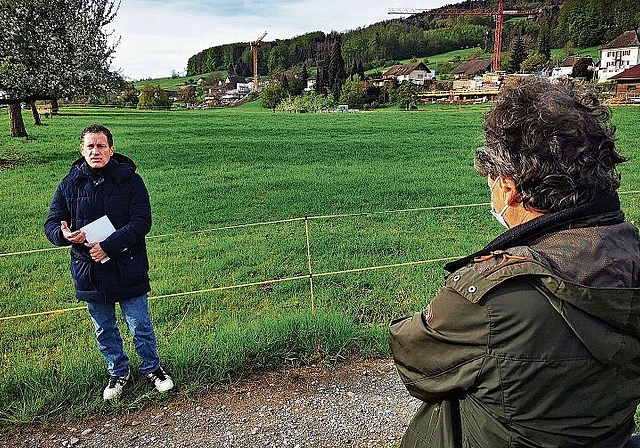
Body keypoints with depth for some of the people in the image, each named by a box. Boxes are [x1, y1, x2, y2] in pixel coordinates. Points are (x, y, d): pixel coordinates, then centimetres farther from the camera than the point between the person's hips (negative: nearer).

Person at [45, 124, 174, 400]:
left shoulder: (129, 180, -8)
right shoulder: (69, 185, 1)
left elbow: (142, 222, -15)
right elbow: (51, 224, 6)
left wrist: (108, 246, -24)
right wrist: (63, 234, -19)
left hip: (128, 270, -3)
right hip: (88, 272, 3)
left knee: (140, 326, 9)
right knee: (104, 330, 18)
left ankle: (152, 368, 32)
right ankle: (118, 373, 39)